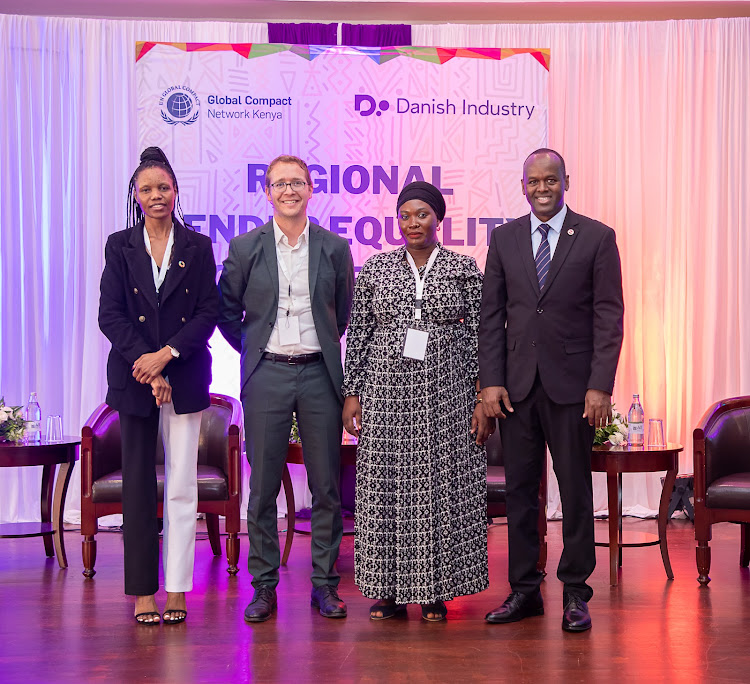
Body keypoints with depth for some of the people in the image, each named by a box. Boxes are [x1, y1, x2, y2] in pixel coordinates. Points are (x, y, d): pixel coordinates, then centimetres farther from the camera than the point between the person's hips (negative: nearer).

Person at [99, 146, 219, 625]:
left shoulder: (198, 247, 6)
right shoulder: (120, 246, 7)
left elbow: (208, 313, 0)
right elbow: (110, 315, 0)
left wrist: (166, 355, -12)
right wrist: (146, 365, -12)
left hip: (185, 377, 0)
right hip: (134, 379, 0)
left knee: (182, 484, 0)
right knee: (138, 483, 3)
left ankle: (177, 588, 8)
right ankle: (143, 590, 11)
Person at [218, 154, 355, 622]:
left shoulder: (335, 249, 4)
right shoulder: (245, 248, 2)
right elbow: (227, 311, 11)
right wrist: (254, 351, 8)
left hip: (319, 374, 1)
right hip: (266, 376, 0)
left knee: (326, 486, 4)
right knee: (263, 486, 3)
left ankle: (325, 584, 16)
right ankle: (264, 586, 14)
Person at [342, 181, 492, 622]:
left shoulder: (465, 269, 3)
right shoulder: (375, 269, 6)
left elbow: (480, 336, 2)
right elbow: (358, 335, 7)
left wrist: (485, 399, -3)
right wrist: (352, 393, 2)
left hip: (447, 394, -1)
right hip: (388, 392, 1)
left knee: (443, 486, 2)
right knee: (386, 486, 2)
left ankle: (436, 590, 14)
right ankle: (390, 589, 14)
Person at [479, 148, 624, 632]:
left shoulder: (597, 238, 0)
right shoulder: (504, 238, 9)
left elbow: (609, 316, -3)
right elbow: (491, 315, 7)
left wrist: (600, 385, -11)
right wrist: (491, 380, -1)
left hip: (572, 383, -3)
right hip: (517, 384, 3)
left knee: (576, 490, 4)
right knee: (519, 488, 7)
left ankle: (575, 592, 15)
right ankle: (524, 589, 18)